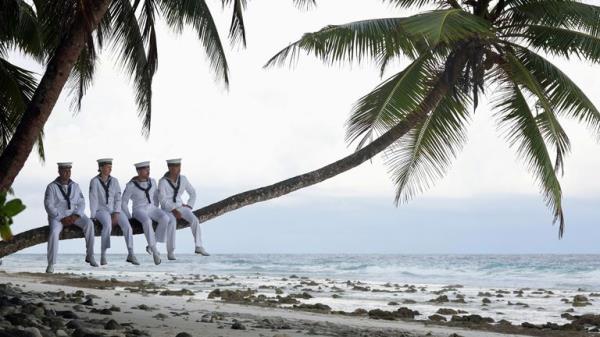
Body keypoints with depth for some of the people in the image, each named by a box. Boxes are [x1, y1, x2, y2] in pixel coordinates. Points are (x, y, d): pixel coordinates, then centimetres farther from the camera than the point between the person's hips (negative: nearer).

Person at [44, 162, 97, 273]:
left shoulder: (75, 186, 10)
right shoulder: (52, 187, -3)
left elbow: (81, 203, 5)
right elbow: (48, 206, -11)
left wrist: (75, 216, -14)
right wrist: (62, 219, -20)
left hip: (73, 215, 3)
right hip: (57, 216, -3)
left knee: (89, 223, -25)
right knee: (54, 232, -34)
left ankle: (90, 256, -18)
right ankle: (51, 264, -27)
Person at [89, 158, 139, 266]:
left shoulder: (114, 181, 6)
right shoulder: (95, 181, -5)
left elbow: (118, 198, 2)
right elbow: (93, 200, -9)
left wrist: (116, 214, -11)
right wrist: (92, 217, -14)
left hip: (114, 209, 4)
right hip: (101, 209, -4)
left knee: (127, 225, -23)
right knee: (107, 224, -35)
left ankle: (131, 254, -21)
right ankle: (103, 255, -28)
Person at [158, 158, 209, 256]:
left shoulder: (183, 179, 2)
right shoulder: (163, 182, -12)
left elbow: (192, 193, 12)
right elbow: (162, 200, -18)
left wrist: (189, 207, -1)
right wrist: (174, 211, -28)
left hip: (180, 207, 4)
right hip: (167, 209, -4)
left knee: (194, 220, -24)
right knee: (172, 223, -35)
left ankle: (198, 247, -27)